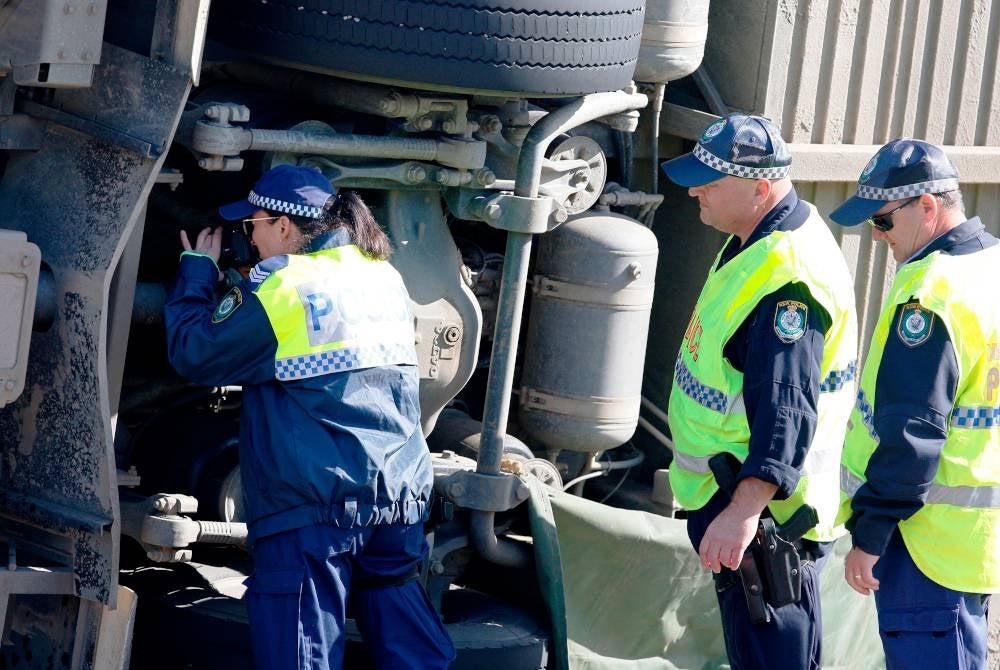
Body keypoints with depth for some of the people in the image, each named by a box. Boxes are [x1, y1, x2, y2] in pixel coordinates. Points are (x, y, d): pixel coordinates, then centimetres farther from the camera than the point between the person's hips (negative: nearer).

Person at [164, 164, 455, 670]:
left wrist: (198, 270, 15)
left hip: (313, 505, -6)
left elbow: (193, 353, 1)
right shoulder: (385, 278, 12)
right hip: (399, 498, 6)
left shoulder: (278, 291, -8)